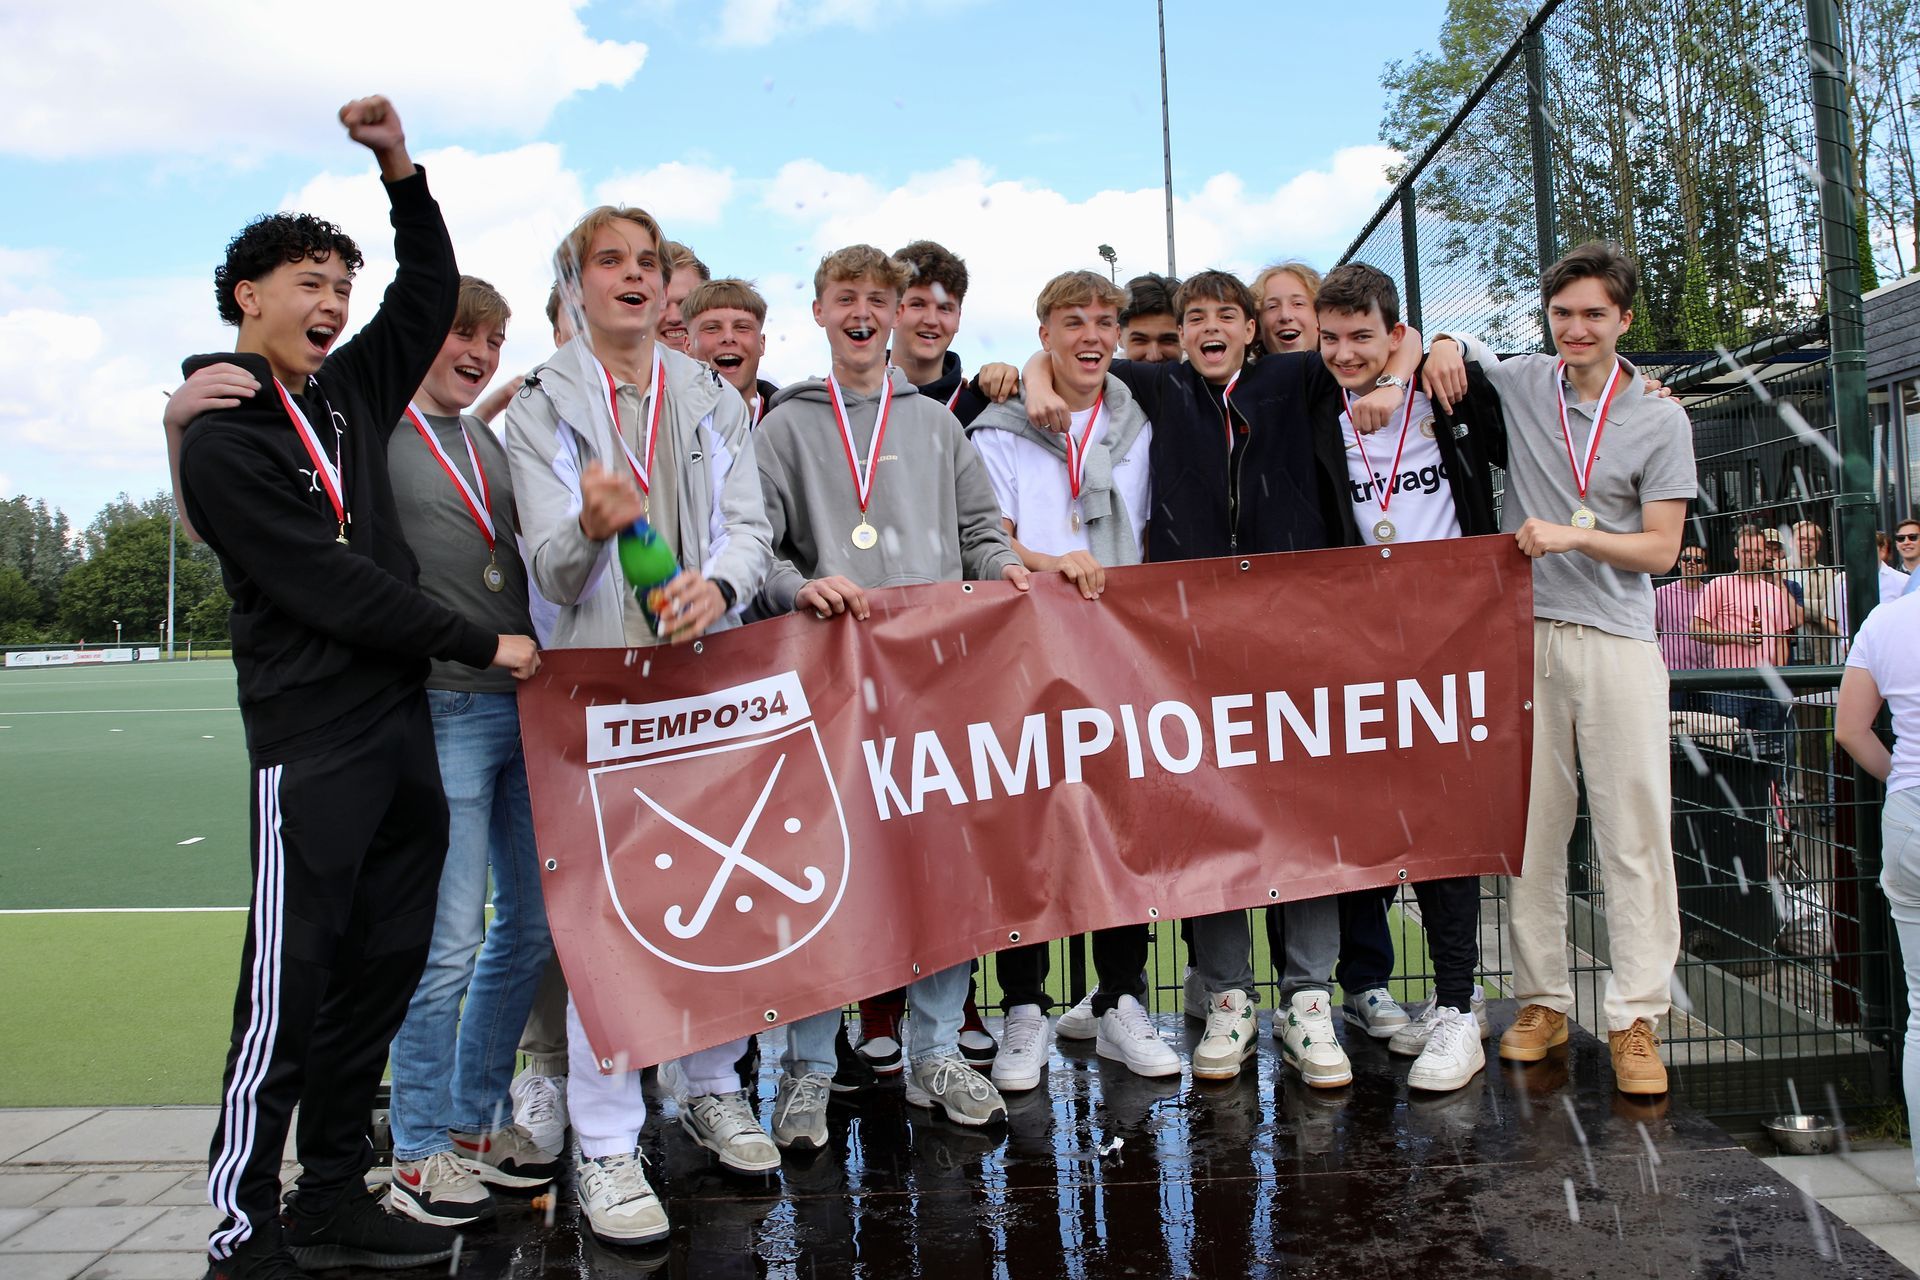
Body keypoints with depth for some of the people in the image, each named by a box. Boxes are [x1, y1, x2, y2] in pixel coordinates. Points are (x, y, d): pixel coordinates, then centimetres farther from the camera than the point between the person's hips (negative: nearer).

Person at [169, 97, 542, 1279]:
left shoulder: (351, 396, 15)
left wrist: (403, 170, 6)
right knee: (290, 988, -3)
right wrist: (484, 646, -8)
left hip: (402, 725, 7)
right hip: (314, 739, -7)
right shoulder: (223, 440, -5)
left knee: (382, 972, 10)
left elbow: (430, 293, 21)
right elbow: (330, 583, -11)